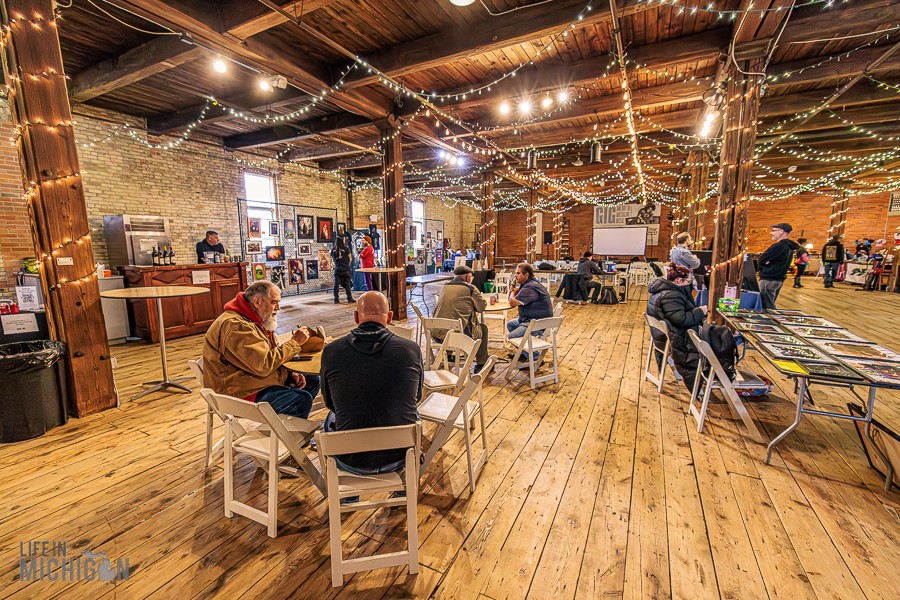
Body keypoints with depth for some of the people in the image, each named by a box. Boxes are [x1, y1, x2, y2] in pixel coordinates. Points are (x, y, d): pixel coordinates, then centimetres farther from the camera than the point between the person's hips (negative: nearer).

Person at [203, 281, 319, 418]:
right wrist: (294, 342, -19)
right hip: (243, 394, -10)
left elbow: (271, 355, 14)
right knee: (302, 400, -24)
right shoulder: (236, 326, -23)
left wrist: (291, 374, -4)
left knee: (313, 382, 7)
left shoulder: (256, 321, 11)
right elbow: (264, 364, -29)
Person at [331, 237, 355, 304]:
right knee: (347, 284, 3)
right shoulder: (346, 248, -4)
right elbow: (350, 259, 1)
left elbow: (333, 259, 11)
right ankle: (350, 299, 7)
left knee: (336, 284, 5)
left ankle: (336, 299, 7)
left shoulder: (333, 250, 4)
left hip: (337, 269, 2)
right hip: (345, 269, -2)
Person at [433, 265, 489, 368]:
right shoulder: (470, 288, -4)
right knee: (483, 328, 22)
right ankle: (481, 364, 28)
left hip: (437, 334, 6)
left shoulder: (444, 286, 12)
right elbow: (482, 307, 8)